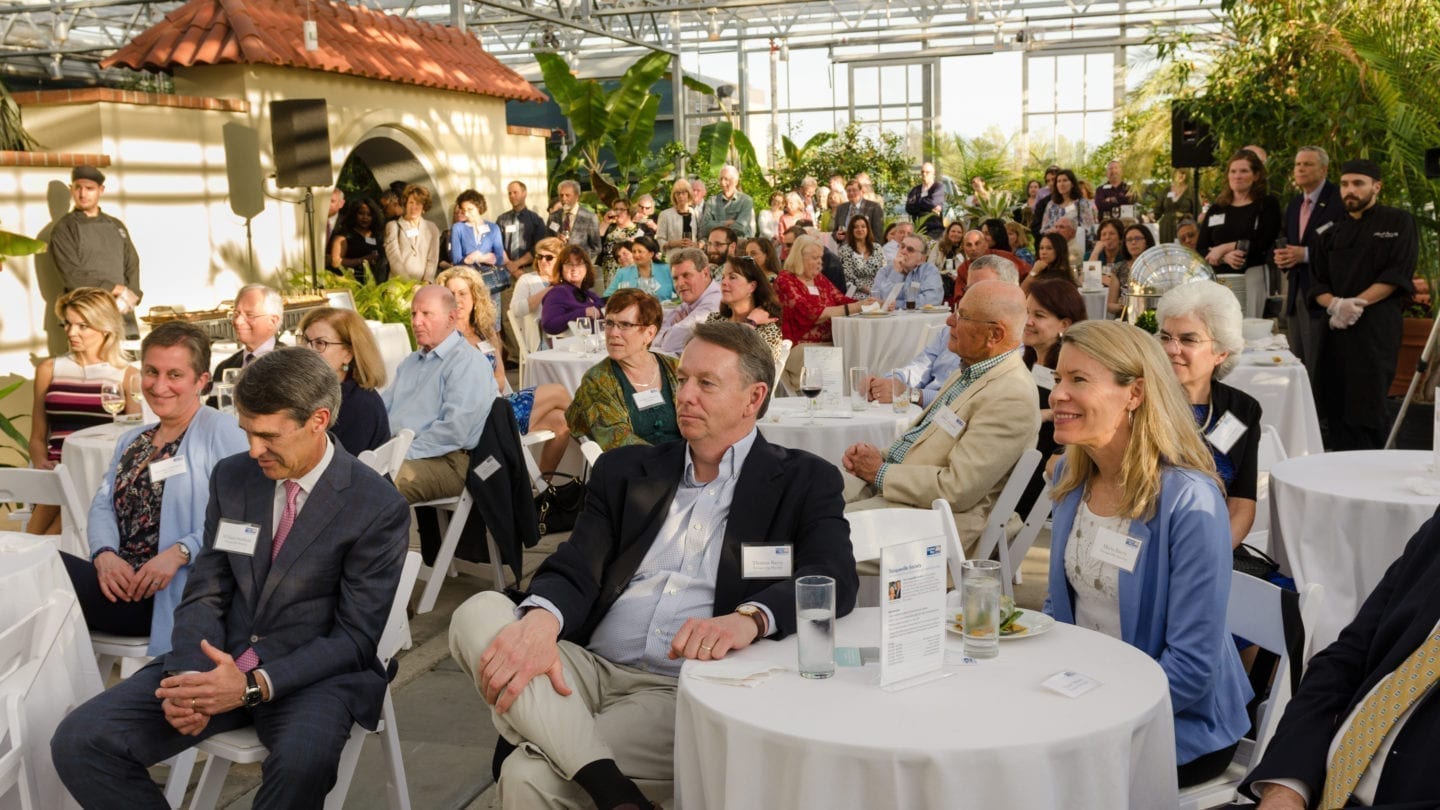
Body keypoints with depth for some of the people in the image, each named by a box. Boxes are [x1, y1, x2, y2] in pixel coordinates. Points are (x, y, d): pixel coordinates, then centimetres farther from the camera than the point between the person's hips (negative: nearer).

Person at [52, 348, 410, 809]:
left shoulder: (379, 509, -10)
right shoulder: (231, 477, 6)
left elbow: (356, 637, -10)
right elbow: (206, 593, 7)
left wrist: (255, 684, -23)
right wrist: (189, 673, -13)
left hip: (313, 672, -5)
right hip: (220, 662, 5)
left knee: (303, 760, -38)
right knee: (79, 741, -13)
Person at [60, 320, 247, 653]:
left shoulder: (221, 430, -3)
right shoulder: (131, 441, 23)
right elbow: (103, 505, 13)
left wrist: (180, 552, -23)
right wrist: (105, 554, -7)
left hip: (171, 594, -7)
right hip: (119, 583, 7)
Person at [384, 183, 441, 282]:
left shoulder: (432, 229, 14)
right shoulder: (393, 226, 9)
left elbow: (432, 259, 8)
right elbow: (394, 259, -1)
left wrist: (426, 281, -7)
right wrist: (408, 282, -11)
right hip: (399, 283, -1)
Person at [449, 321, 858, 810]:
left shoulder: (803, 482, 6)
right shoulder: (626, 470, 16)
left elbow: (834, 579, -11)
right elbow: (575, 569, 3)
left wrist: (748, 619, -32)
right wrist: (540, 621, -22)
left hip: (686, 691, -5)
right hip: (591, 669, 6)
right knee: (479, 613, -25)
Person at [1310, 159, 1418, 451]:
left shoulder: (1397, 223, 3)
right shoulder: (1334, 234, 19)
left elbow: (1398, 274, -7)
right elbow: (1318, 283, 13)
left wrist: (1356, 304, -14)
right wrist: (1335, 304, -8)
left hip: (1376, 326, -5)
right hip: (1336, 328, 5)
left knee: (1368, 407, -10)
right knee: (1335, 405, 5)